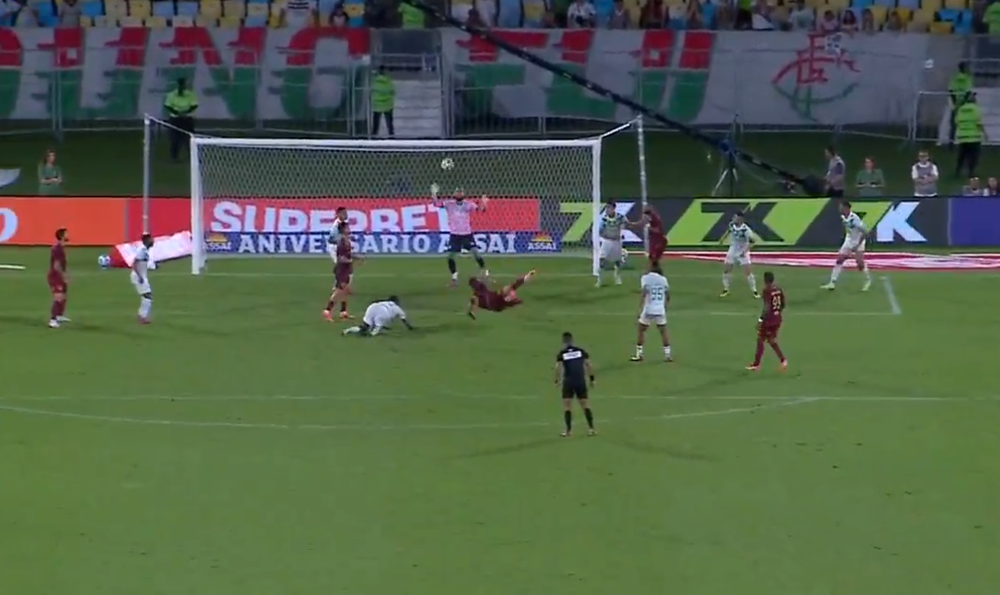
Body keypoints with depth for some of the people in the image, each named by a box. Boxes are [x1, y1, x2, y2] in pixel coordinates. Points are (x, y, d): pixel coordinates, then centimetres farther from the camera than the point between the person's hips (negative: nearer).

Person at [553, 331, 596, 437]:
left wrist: (557, 380, -4)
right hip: (581, 381, 2)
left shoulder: (561, 354, -4)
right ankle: (591, 428, 7)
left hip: (568, 382, -2)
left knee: (567, 406, 6)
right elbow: (588, 365, 1)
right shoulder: (581, 351, 3)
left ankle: (568, 430, 1)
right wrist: (591, 379, 9)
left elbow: (558, 368, -14)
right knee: (585, 405, 10)